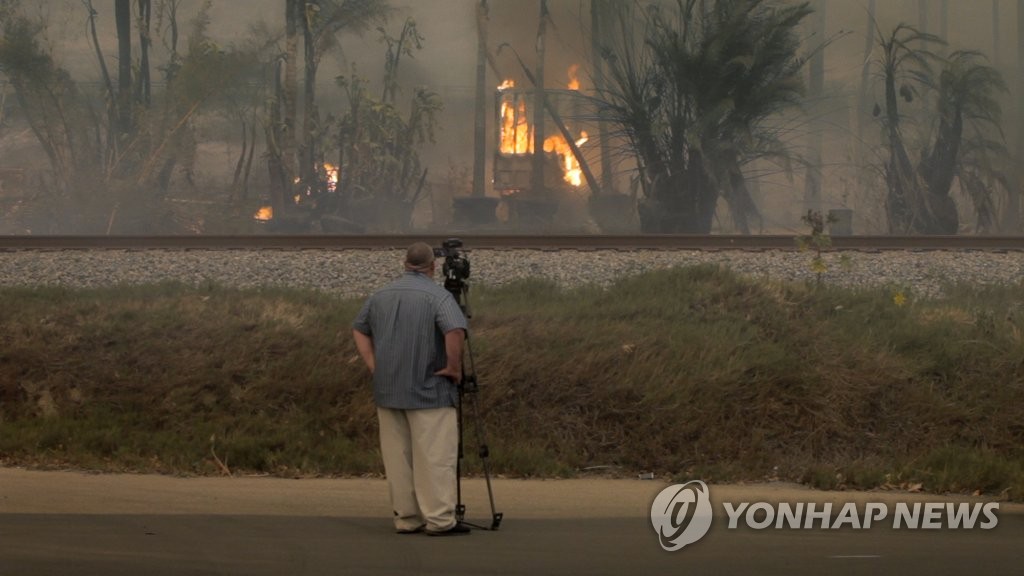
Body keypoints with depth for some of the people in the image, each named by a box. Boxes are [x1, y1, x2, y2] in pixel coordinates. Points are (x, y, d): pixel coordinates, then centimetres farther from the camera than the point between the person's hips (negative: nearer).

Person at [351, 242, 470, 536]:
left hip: (387, 391, 6)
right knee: (435, 457, -4)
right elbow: (455, 331, -25)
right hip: (428, 391, -6)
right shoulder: (437, 296, -10)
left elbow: (359, 330, 20)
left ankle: (406, 519, 12)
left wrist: (374, 366, 15)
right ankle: (440, 519, -7)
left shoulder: (380, 296, 11)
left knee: (397, 457, 9)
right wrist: (453, 367, -12)